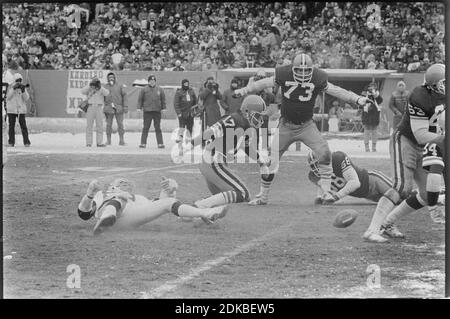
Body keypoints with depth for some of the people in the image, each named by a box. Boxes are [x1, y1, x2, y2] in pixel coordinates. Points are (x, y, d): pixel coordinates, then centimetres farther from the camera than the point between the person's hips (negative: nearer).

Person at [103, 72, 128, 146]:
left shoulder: (120, 86, 5)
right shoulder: (105, 87, 9)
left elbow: (124, 96, 2)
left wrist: (125, 106, -8)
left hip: (118, 108, -1)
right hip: (108, 108, 1)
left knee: (120, 124, -4)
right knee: (109, 125, 0)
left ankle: (121, 140, 1)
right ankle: (108, 140, 7)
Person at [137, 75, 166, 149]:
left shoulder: (160, 90, 9)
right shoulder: (144, 90, 4)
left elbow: (163, 99, 14)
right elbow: (140, 99, 6)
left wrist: (163, 108, 9)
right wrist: (139, 107, -2)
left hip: (157, 111, 1)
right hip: (147, 111, -1)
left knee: (158, 128, 4)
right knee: (145, 128, -1)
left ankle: (160, 143, 4)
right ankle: (143, 143, 2)